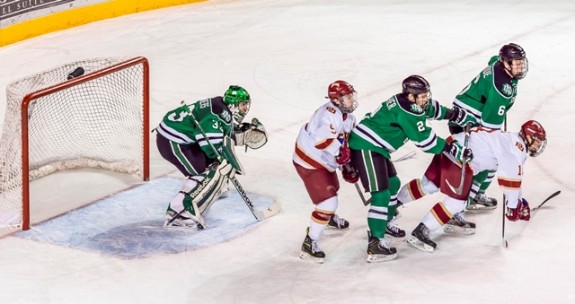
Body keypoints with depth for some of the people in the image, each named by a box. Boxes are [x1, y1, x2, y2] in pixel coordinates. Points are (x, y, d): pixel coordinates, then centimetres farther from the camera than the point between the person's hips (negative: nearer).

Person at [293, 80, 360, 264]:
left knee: (332, 188, 34)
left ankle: (329, 218, 66)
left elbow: (346, 144, 16)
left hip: (325, 162, 11)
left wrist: (347, 168, 13)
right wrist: (340, 150, -36)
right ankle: (309, 245, -9)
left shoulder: (348, 117, 6)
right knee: (327, 202, -16)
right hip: (309, 163, -10)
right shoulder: (329, 114, -28)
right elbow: (322, 139, -41)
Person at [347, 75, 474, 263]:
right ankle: (375, 244, -20)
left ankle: (383, 225, 42)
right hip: (365, 148, -11)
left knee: (393, 184, 25)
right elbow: (425, 141, -20)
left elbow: (435, 110, 23)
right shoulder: (406, 112, -23)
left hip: (376, 148, 11)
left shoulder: (413, 103, 6)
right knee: (381, 194, -16)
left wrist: (464, 118, 22)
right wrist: (456, 150, -15)